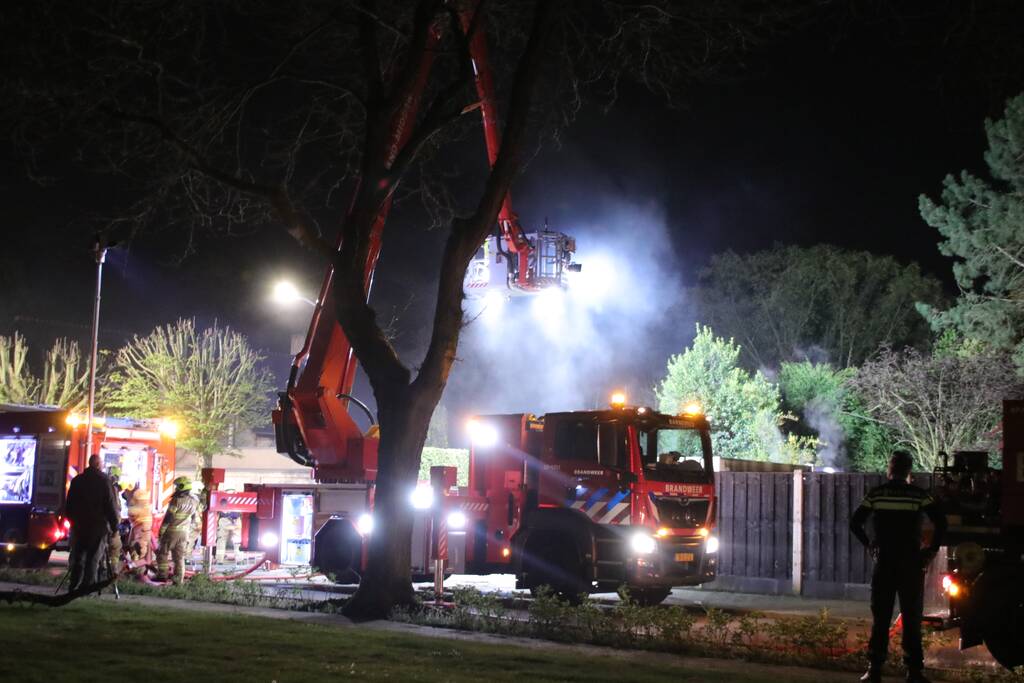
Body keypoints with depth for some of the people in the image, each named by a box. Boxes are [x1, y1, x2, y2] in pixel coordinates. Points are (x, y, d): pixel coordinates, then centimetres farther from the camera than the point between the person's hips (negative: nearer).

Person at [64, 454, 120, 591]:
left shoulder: (77, 480, 7)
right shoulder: (104, 481, -8)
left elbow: (69, 504, 13)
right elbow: (110, 505, -9)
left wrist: (71, 519, 23)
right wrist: (114, 525, -3)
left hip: (79, 525, 4)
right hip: (98, 526, -4)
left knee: (78, 557, 12)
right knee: (93, 558, -2)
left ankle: (74, 585, 11)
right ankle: (87, 585, -8)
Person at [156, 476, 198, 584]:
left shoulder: (177, 500, -16)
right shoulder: (194, 503, 6)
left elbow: (168, 518, -14)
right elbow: (192, 519, 12)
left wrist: (161, 531, -7)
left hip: (172, 531, -6)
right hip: (184, 533, 6)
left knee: (162, 553, 7)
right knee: (180, 557, 9)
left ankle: (162, 575, 7)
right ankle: (179, 579, 6)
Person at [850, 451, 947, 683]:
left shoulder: (876, 494, 0)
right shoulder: (918, 495, -4)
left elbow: (855, 523, -2)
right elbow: (941, 522, -13)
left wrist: (869, 545, 8)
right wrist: (932, 550, -4)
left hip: (884, 562, 1)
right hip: (911, 563, -1)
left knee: (880, 618, 6)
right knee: (912, 619, 5)